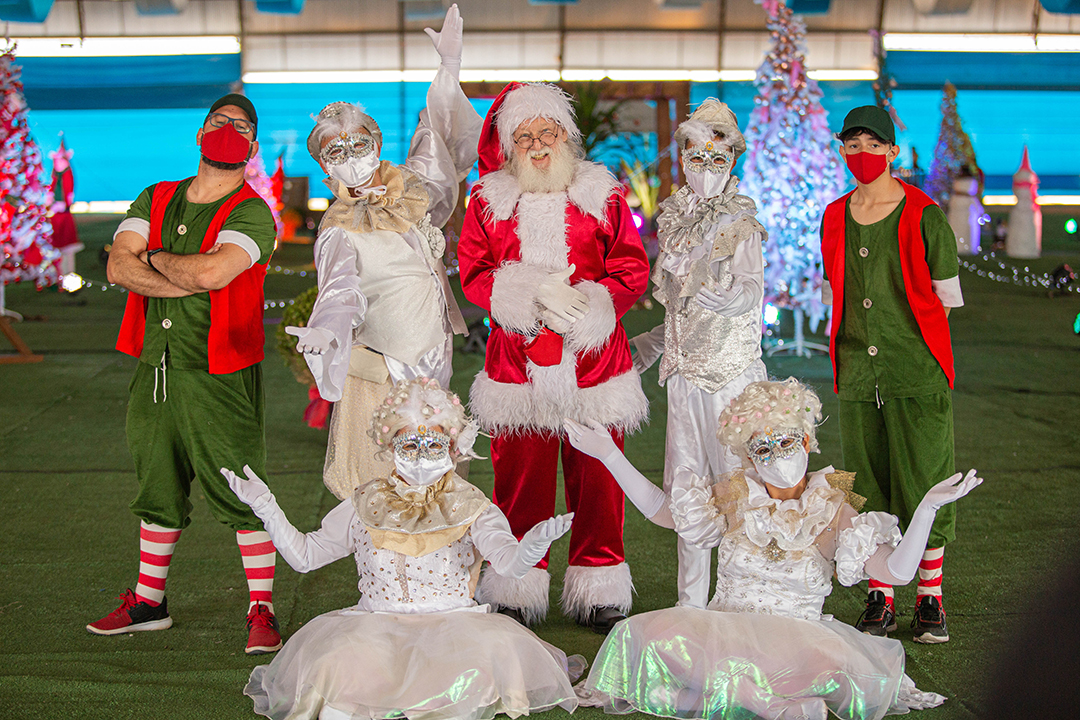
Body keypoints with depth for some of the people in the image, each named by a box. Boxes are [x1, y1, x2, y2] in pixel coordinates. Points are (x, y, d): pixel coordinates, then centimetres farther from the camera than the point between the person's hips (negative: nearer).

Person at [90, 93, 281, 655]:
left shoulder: (252, 213, -6)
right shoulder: (155, 200, 12)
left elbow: (212, 271, -24)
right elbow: (118, 266, -3)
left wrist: (156, 258, -5)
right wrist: (188, 279, -15)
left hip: (220, 375, -5)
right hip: (154, 369, 5)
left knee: (241, 494, -3)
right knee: (157, 490, 16)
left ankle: (262, 610, 9)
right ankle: (148, 602, 30)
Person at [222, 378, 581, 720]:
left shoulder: (471, 509, 1)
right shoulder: (366, 505, 9)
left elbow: (509, 561, -17)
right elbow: (303, 554, 12)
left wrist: (533, 543, -41)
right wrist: (266, 506, 0)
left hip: (451, 623, 0)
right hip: (374, 625, 0)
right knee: (338, 666, -32)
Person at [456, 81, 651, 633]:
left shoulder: (602, 195, 8)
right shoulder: (488, 200, 9)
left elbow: (632, 270, 4)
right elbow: (473, 273, 3)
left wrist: (588, 305, -14)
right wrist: (533, 294, -14)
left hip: (593, 360, 0)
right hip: (516, 366, 0)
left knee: (596, 479, 4)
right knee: (519, 480, 3)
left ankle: (599, 595, 16)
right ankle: (516, 594, 15)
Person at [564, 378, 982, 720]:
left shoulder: (833, 510, 0)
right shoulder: (736, 496, 7)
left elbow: (897, 571, -9)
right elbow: (661, 510, 15)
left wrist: (928, 507, -21)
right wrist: (608, 454, 9)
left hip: (798, 634, -3)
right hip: (722, 627, 3)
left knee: (832, 663, -38)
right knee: (646, 633, -28)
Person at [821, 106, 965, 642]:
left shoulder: (924, 216, -3)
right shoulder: (834, 218, 10)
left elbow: (945, 299, 1)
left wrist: (912, 340, 2)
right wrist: (864, 340, 7)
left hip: (918, 372, -3)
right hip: (857, 373, 4)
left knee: (925, 484, 0)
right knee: (867, 490, 6)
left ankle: (930, 599, 13)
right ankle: (880, 599, 17)